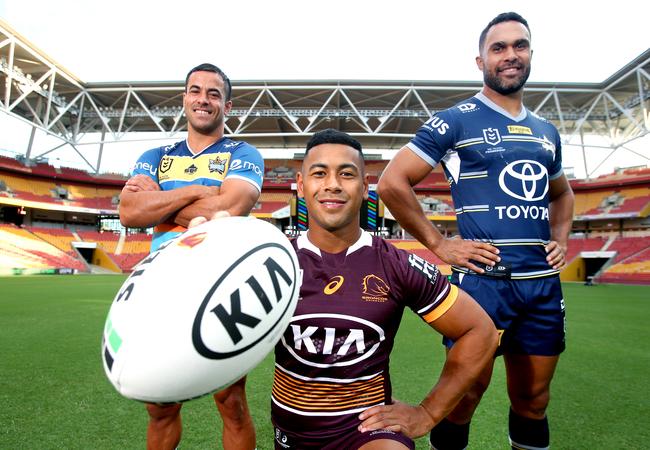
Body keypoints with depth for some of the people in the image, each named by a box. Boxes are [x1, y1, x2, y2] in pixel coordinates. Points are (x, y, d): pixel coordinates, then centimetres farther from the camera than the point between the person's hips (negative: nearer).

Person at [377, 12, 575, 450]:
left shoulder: (546, 131, 16)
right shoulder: (456, 121, -3)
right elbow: (392, 183, -9)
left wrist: (562, 238, 14)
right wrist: (438, 243, -10)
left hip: (544, 283, 6)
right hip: (482, 279, -6)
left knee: (533, 400, 16)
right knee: (465, 395, 4)